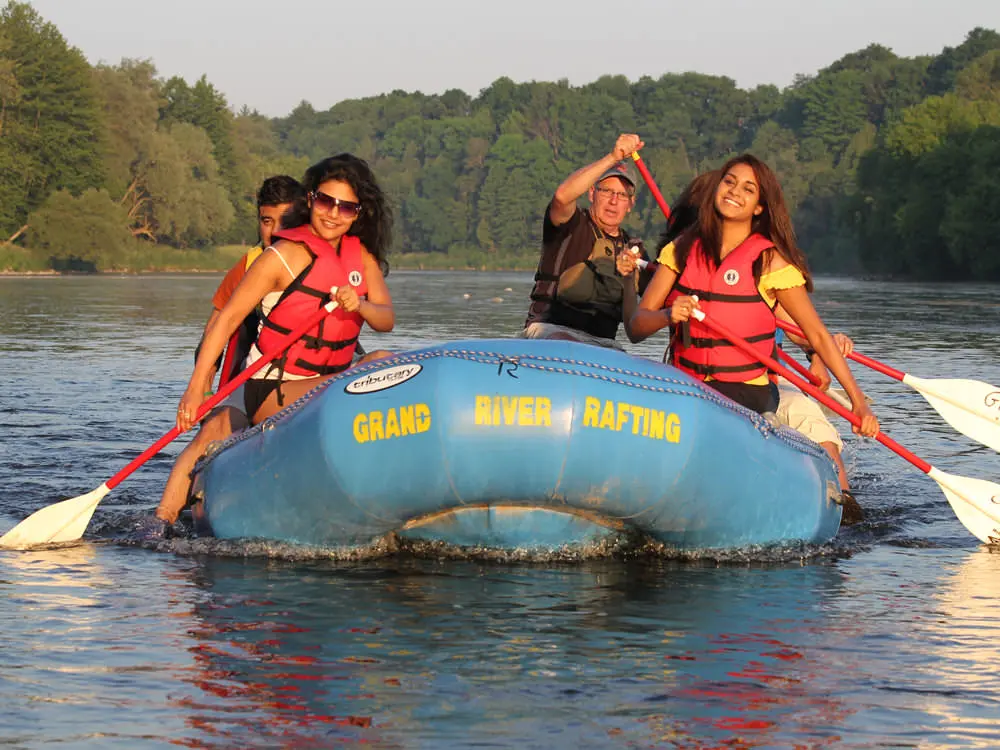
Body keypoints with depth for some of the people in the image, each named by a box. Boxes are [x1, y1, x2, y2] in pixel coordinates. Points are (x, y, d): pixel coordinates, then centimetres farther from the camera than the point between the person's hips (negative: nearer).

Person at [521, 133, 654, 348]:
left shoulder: (633, 249, 20)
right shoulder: (572, 228, 3)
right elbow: (563, 195, -23)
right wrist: (613, 157, -26)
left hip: (601, 345, 5)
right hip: (549, 331, -5)